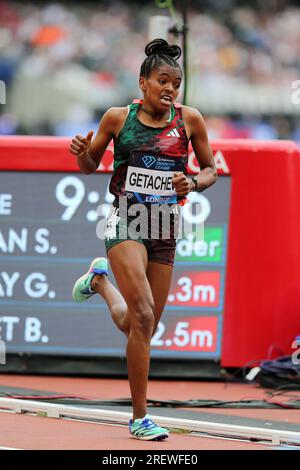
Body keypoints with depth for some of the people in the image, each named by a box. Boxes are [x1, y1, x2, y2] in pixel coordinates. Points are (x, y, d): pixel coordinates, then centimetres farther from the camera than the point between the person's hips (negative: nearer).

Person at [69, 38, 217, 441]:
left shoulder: (189, 120, 1)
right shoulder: (118, 118, -2)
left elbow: (211, 170, 12)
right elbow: (90, 166, 11)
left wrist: (194, 183, -10)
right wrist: (82, 151, -12)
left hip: (165, 227, 4)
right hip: (126, 221, -4)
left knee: (145, 328, 9)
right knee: (142, 317, -20)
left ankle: (100, 280, 41)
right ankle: (140, 418, -13)